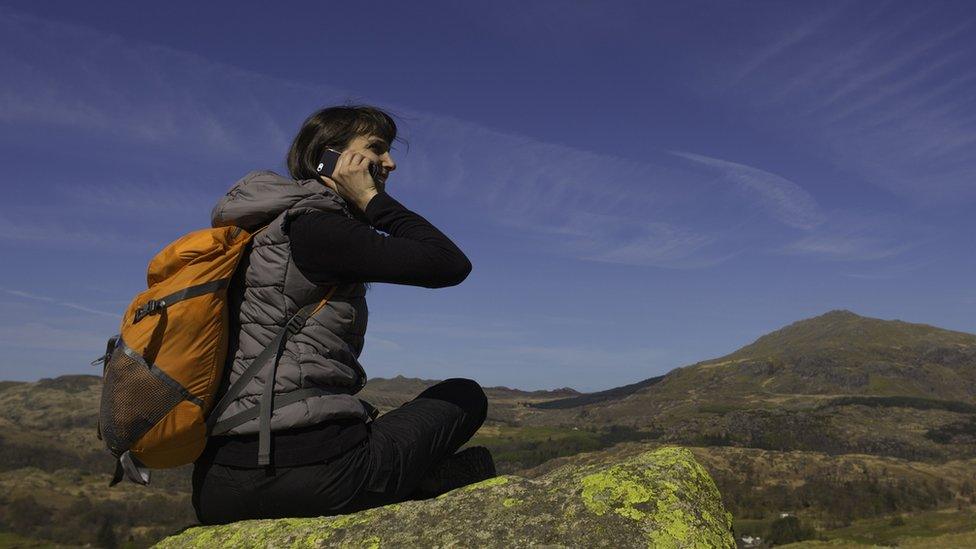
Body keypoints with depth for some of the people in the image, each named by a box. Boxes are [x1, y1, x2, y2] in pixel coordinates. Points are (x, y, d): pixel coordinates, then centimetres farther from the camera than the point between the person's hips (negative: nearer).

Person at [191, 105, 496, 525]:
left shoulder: (263, 232, 18)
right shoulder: (315, 227, -10)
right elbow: (451, 264, -13)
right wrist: (371, 199, -2)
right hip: (314, 472, -7)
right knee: (464, 395, 12)